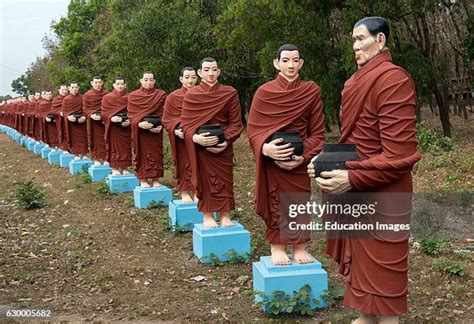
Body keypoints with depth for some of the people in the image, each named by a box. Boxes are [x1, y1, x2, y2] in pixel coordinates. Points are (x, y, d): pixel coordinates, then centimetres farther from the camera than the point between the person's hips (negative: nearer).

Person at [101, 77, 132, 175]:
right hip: (113, 127, -2)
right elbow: (103, 112, -2)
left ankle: (125, 168, 11)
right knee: (114, 147, 1)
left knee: (126, 147, 4)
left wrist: (129, 121, -14)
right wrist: (111, 118, -20)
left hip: (126, 127, 2)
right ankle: (114, 168, 7)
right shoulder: (107, 97, 2)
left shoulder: (129, 98, 5)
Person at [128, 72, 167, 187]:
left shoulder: (161, 95, 3)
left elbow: (163, 113, 0)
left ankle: (155, 180, 7)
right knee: (141, 154, 2)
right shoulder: (133, 96, 3)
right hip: (139, 130, 0)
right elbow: (131, 114, -2)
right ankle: (143, 180, 8)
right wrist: (139, 123, -20)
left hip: (155, 131, 0)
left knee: (156, 154, 1)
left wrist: (159, 126, -18)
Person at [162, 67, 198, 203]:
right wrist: (176, 130, -19)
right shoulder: (173, 97, -1)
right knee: (183, 164, 2)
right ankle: (184, 193, 10)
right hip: (181, 137, -2)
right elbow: (166, 119, -2)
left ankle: (195, 192, 12)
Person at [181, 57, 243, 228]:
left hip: (223, 145, 0)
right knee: (205, 179, 4)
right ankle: (208, 216, 12)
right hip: (200, 145, 0)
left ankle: (225, 216, 12)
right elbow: (185, 123, -1)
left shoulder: (230, 93, 0)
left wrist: (226, 140, -16)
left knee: (224, 179, 3)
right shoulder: (191, 95, 0)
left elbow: (235, 122, 0)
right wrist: (195, 137, -20)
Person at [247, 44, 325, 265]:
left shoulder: (312, 91, 0)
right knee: (275, 201, 4)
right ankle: (277, 247, 15)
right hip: (272, 159, -1)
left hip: (300, 160, 1)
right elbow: (253, 128, -3)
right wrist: (265, 147, -23)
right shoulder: (264, 92, -2)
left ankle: (299, 247, 19)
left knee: (300, 201, 6)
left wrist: (304, 156, -14)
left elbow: (317, 132, 1)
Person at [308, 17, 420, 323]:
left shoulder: (393, 79, -18)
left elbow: (399, 154, -23)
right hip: (357, 194, 9)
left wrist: (352, 178, -24)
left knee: (380, 271, 3)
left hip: (378, 197, -9)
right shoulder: (359, 80, 11)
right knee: (363, 262, 20)